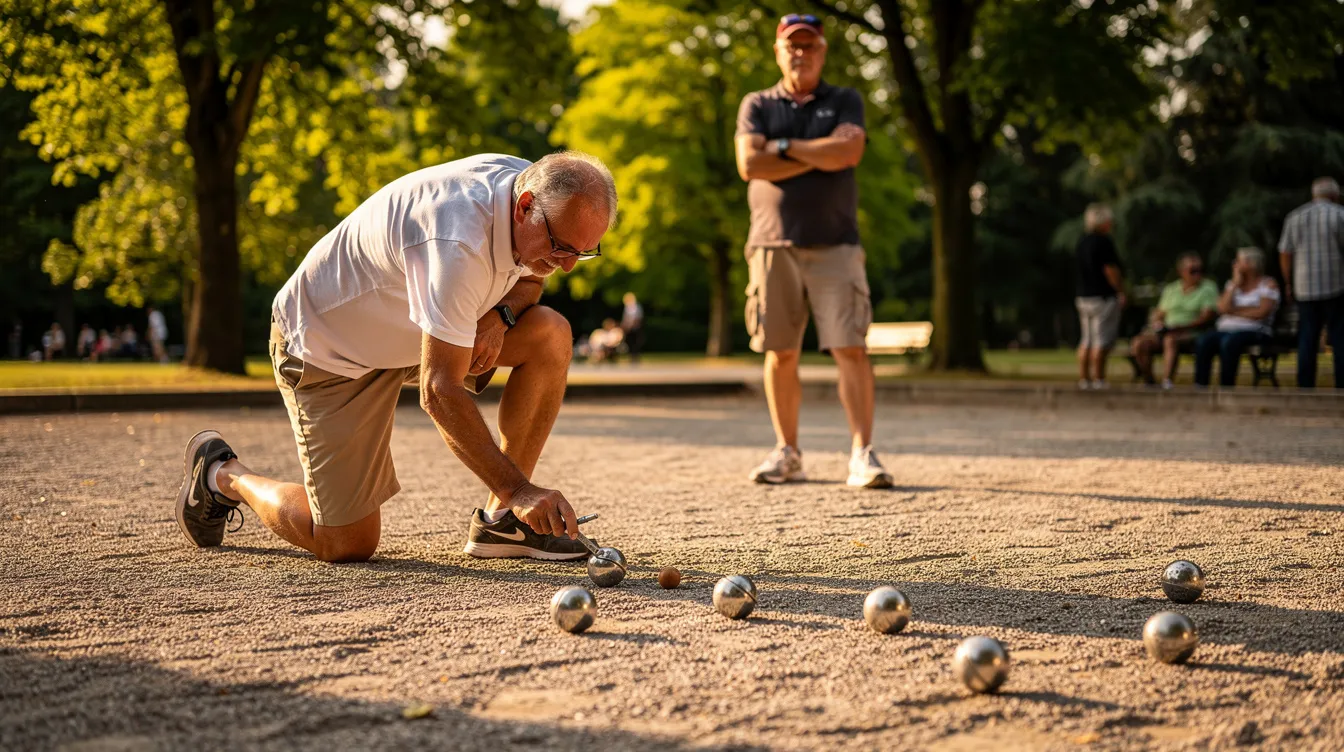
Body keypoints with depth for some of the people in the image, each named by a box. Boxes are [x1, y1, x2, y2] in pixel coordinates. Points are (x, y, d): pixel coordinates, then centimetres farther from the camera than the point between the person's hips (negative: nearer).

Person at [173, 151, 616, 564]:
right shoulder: (456, 242, -38)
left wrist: (501, 314, -13)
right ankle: (223, 475, 18)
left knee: (550, 333, -15)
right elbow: (439, 392, -37)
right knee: (347, 544, -9)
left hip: (416, 332, 8)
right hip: (324, 347, -8)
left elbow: (529, 276, 11)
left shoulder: (534, 186, -11)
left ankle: (500, 522, -7)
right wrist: (517, 487, -39)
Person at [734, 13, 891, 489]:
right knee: (780, 353, 3)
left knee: (850, 349, -10)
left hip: (834, 245, -1)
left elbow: (848, 152, -10)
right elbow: (750, 164, -6)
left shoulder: (845, 102, 11)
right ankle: (786, 453, 13)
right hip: (773, 244, 1)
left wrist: (784, 146, -3)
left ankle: (862, 454, -11)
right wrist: (821, 155, -5)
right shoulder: (757, 106, 13)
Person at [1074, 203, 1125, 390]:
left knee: (1086, 340, 9)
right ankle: (1098, 379, -7)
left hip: (1083, 296, 9)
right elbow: (1110, 269, -18)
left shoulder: (1082, 242, 14)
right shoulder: (1103, 242, -14)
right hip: (1104, 297, -9)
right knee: (1102, 340, -6)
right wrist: (1121, 291, -11)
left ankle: (1083, 378, 8)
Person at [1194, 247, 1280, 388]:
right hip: (1226, 328, 5)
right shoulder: (1232, 283, 20)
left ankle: (1226, 388, -35)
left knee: (1229, 342, -37)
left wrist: (1234, 311, -1)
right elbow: (1223, 308, 3)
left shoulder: (1268, 284, 5)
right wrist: (1235, 284, 2)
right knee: (1202, 341, -27)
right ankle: (1200, 386, -33)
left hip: (1254, 330, -5)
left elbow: (1261, 312, -10)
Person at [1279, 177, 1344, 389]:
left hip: (1305, 288, 3)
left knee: (1307, 340, 6)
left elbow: (1285, 253, 7)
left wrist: (1288, 283, 15)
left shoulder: (1295, 217, 7)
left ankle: (1306, 387, 4)